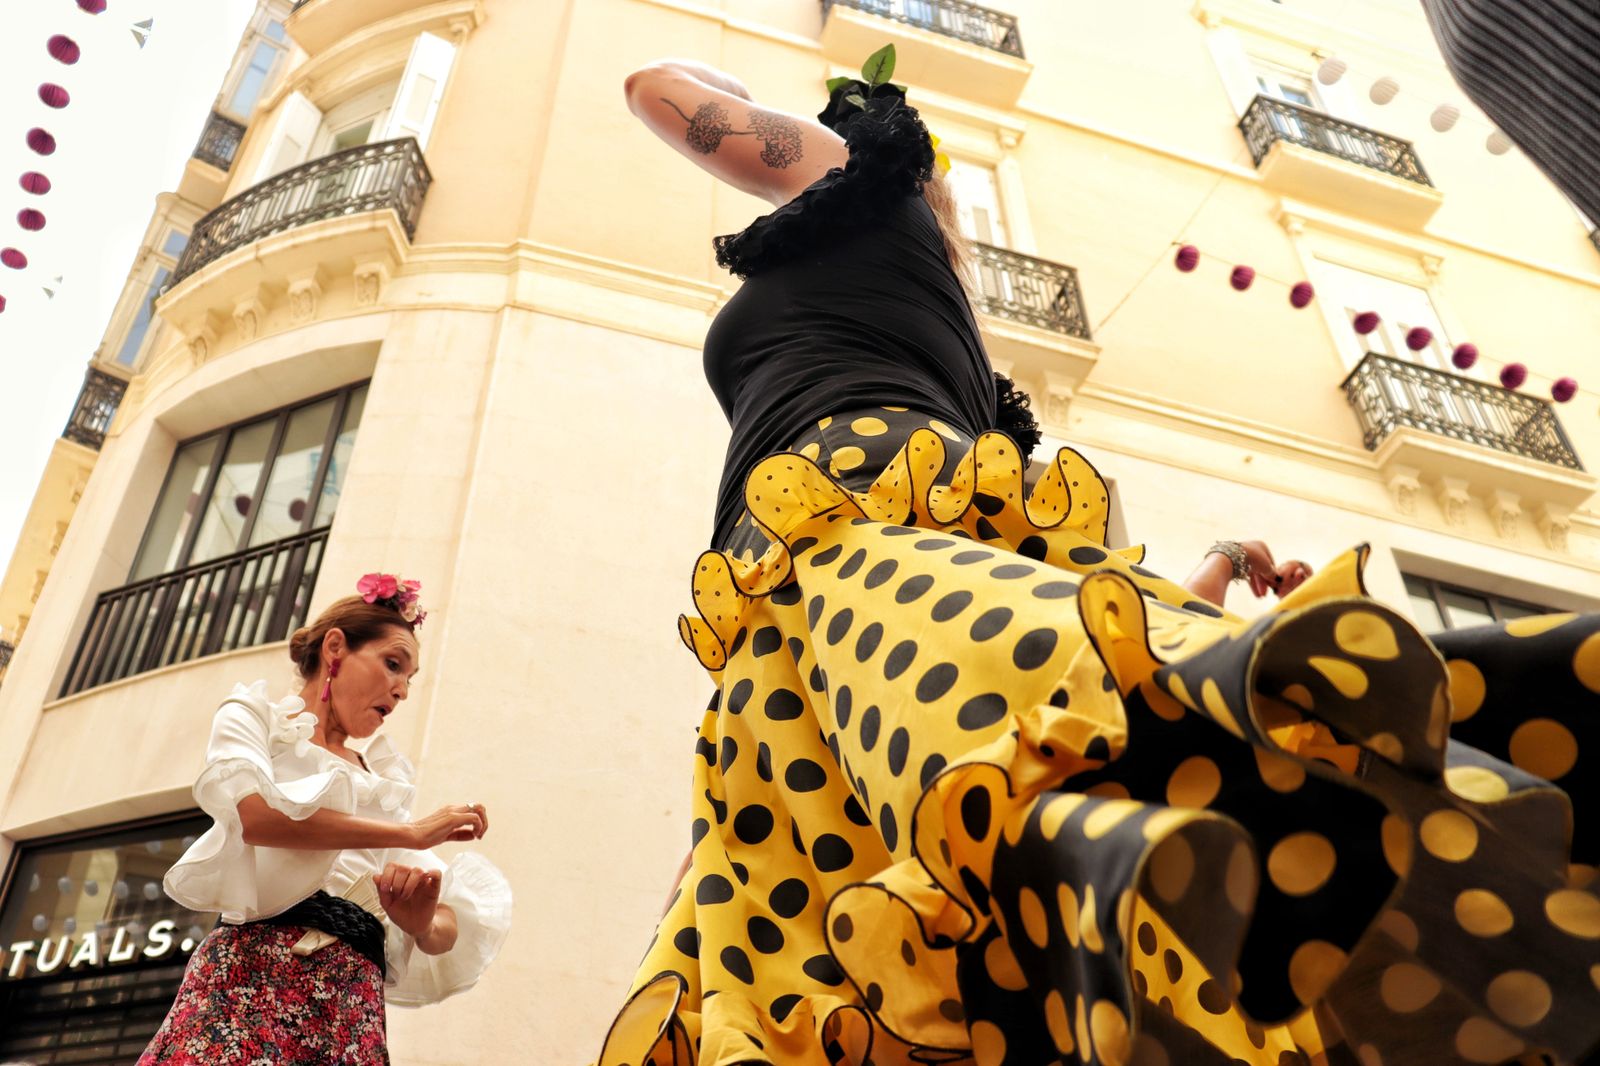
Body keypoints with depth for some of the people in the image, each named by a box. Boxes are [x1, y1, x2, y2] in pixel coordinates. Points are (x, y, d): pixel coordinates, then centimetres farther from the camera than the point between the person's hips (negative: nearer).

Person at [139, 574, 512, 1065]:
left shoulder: (386, 778, 22)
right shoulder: (254, 716, 12)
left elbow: (446, 927, 14)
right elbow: (254, 813, -12)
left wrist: (423, 923, -11)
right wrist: (412, 832, -7)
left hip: (352, 997, 4)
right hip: (254, 971, -3)